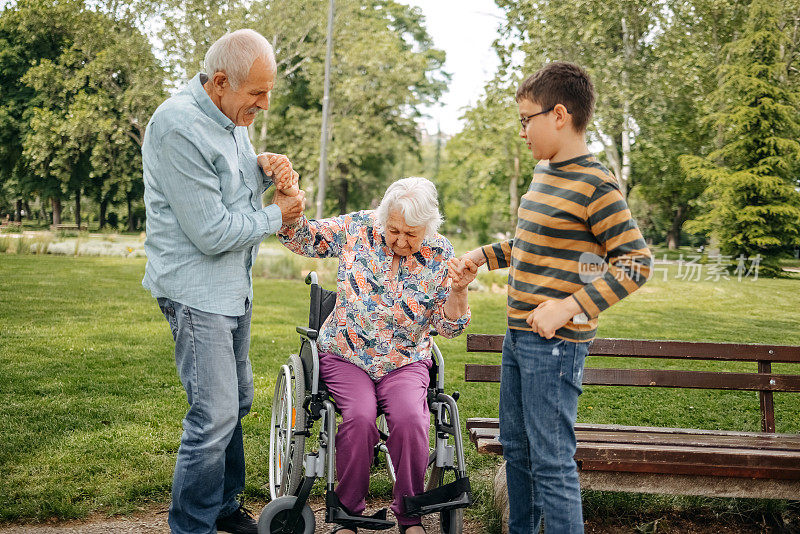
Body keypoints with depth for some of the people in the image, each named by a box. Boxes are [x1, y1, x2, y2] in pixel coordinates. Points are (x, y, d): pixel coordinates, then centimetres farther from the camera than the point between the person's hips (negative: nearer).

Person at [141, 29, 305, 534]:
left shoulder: (230, 115, 6)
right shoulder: (179, 127, -23)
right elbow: (211, 231, -25)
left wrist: (266, 165, 0)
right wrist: (277, 215, -11)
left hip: (234, 285, 10)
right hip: (197, 290, -10)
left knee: (236, 401, 18)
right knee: (215, 414, -9)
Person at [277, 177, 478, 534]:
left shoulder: (440, 256, -3)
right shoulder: (357, 229, -3)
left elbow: (449, 327, -2)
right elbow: (303, 238, 2)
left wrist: (458, 290, -21)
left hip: (405, 362, 0)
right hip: (345, 356, 0)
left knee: (409, 418, -29)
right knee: (359, 417, -29)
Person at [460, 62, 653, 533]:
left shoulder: (595, 185, -16)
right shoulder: (544, 172, 12)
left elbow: (637, 262, -18)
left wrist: (568, 308, -22)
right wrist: (485, 255, 14)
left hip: (555, 342, -9)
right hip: (519, 335, 9)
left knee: (551, 462, -4)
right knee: (516, 449, 20)